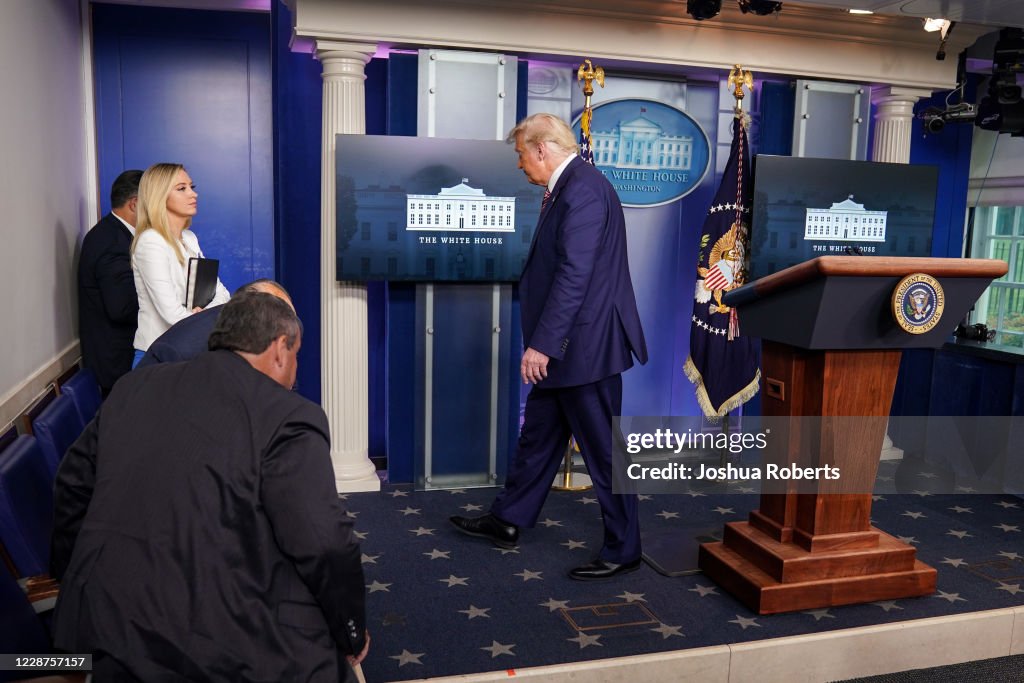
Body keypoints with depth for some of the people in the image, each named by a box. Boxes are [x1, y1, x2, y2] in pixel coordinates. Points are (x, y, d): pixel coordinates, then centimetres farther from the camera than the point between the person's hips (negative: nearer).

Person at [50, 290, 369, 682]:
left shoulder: (134, 387, 8)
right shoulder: (287, 418, -13)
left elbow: (74, 485, 17)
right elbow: (325, 545, -17)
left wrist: (67, 573, 32)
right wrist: (352, 633, -1)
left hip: (100, 624, 7)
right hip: (218, 645, -6)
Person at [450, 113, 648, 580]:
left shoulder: (583, 189, -19)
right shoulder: (568, 188, 12)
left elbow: (574, 274, -26)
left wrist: (542, 344, -24)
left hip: (584, 345, -10)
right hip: (565, 347, 10)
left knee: (602, 449, 3)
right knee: (538, 435, 20)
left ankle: (622, 550, 19)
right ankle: (507, 521, 35)